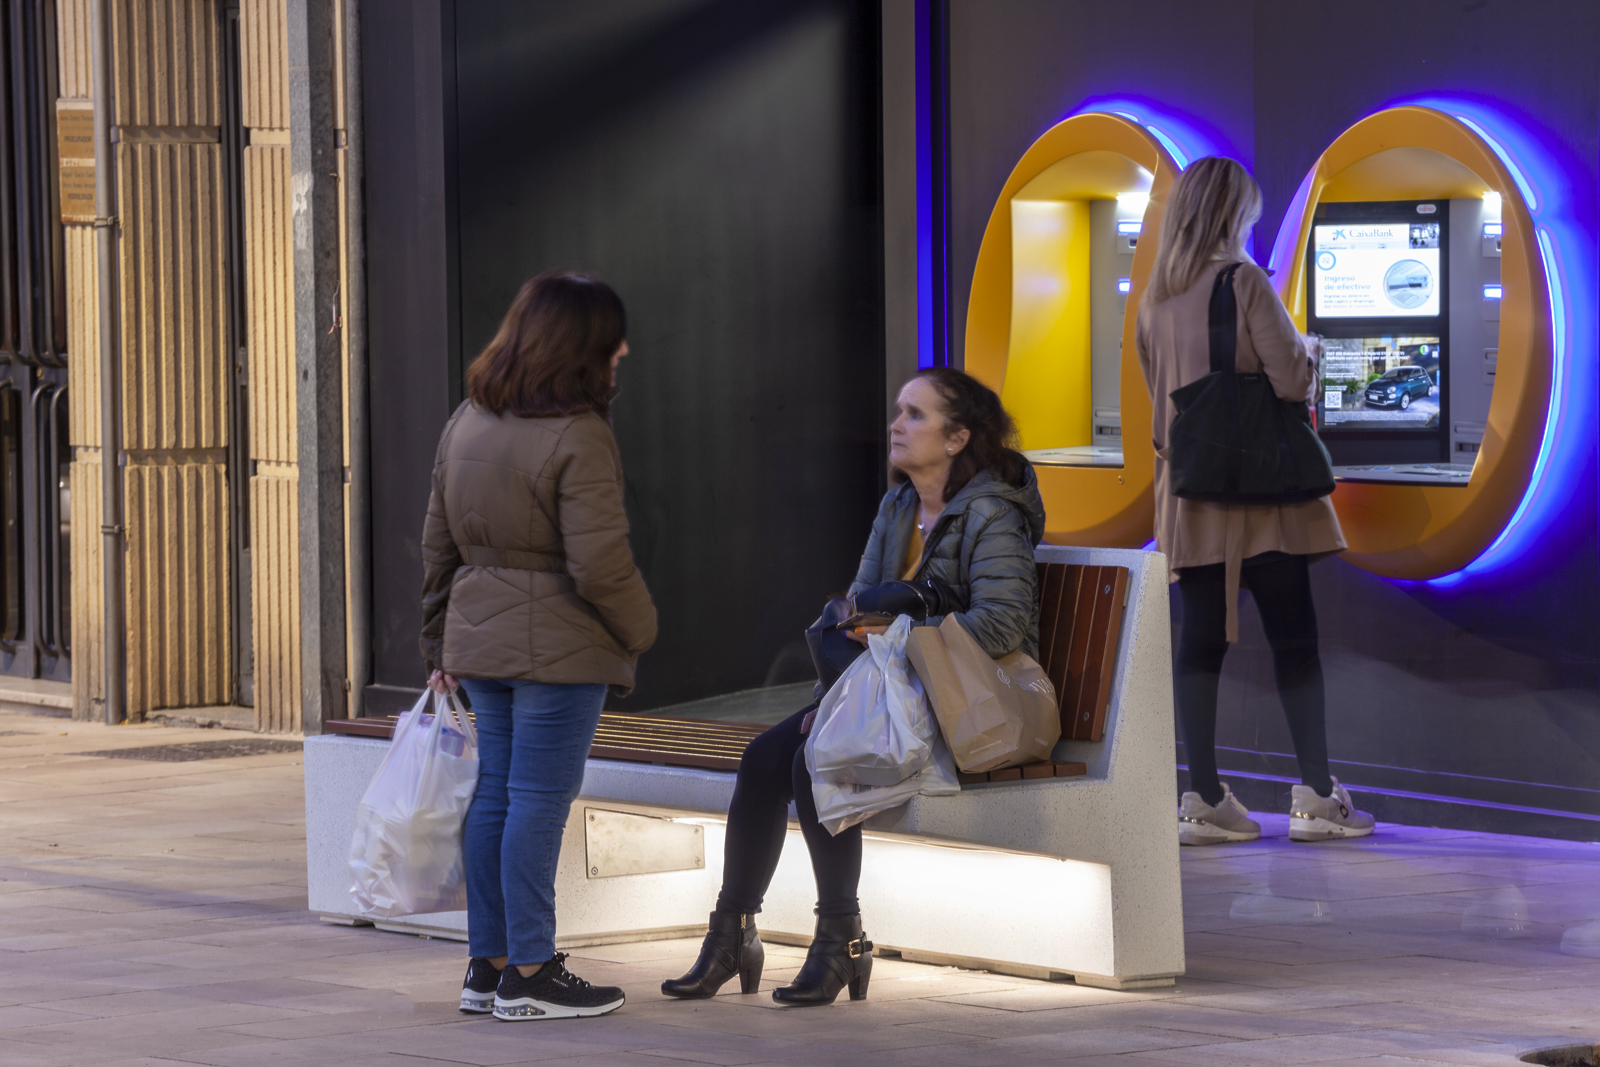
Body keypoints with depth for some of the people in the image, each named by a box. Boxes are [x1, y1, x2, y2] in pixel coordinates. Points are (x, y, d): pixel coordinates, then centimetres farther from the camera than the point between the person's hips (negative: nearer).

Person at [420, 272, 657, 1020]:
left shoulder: (466, 423, 8)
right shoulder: (576, 439, -17)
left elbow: (439, 545, 14)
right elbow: (601, 565, -19)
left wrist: (440, 643, 22)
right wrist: (640, 629, -2)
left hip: (481, 641, 8)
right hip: (558, 647, -8)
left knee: (494, 794, 13)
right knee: (539, 800, -2)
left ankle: (487, 967, 18)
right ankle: (527, 976, 2)